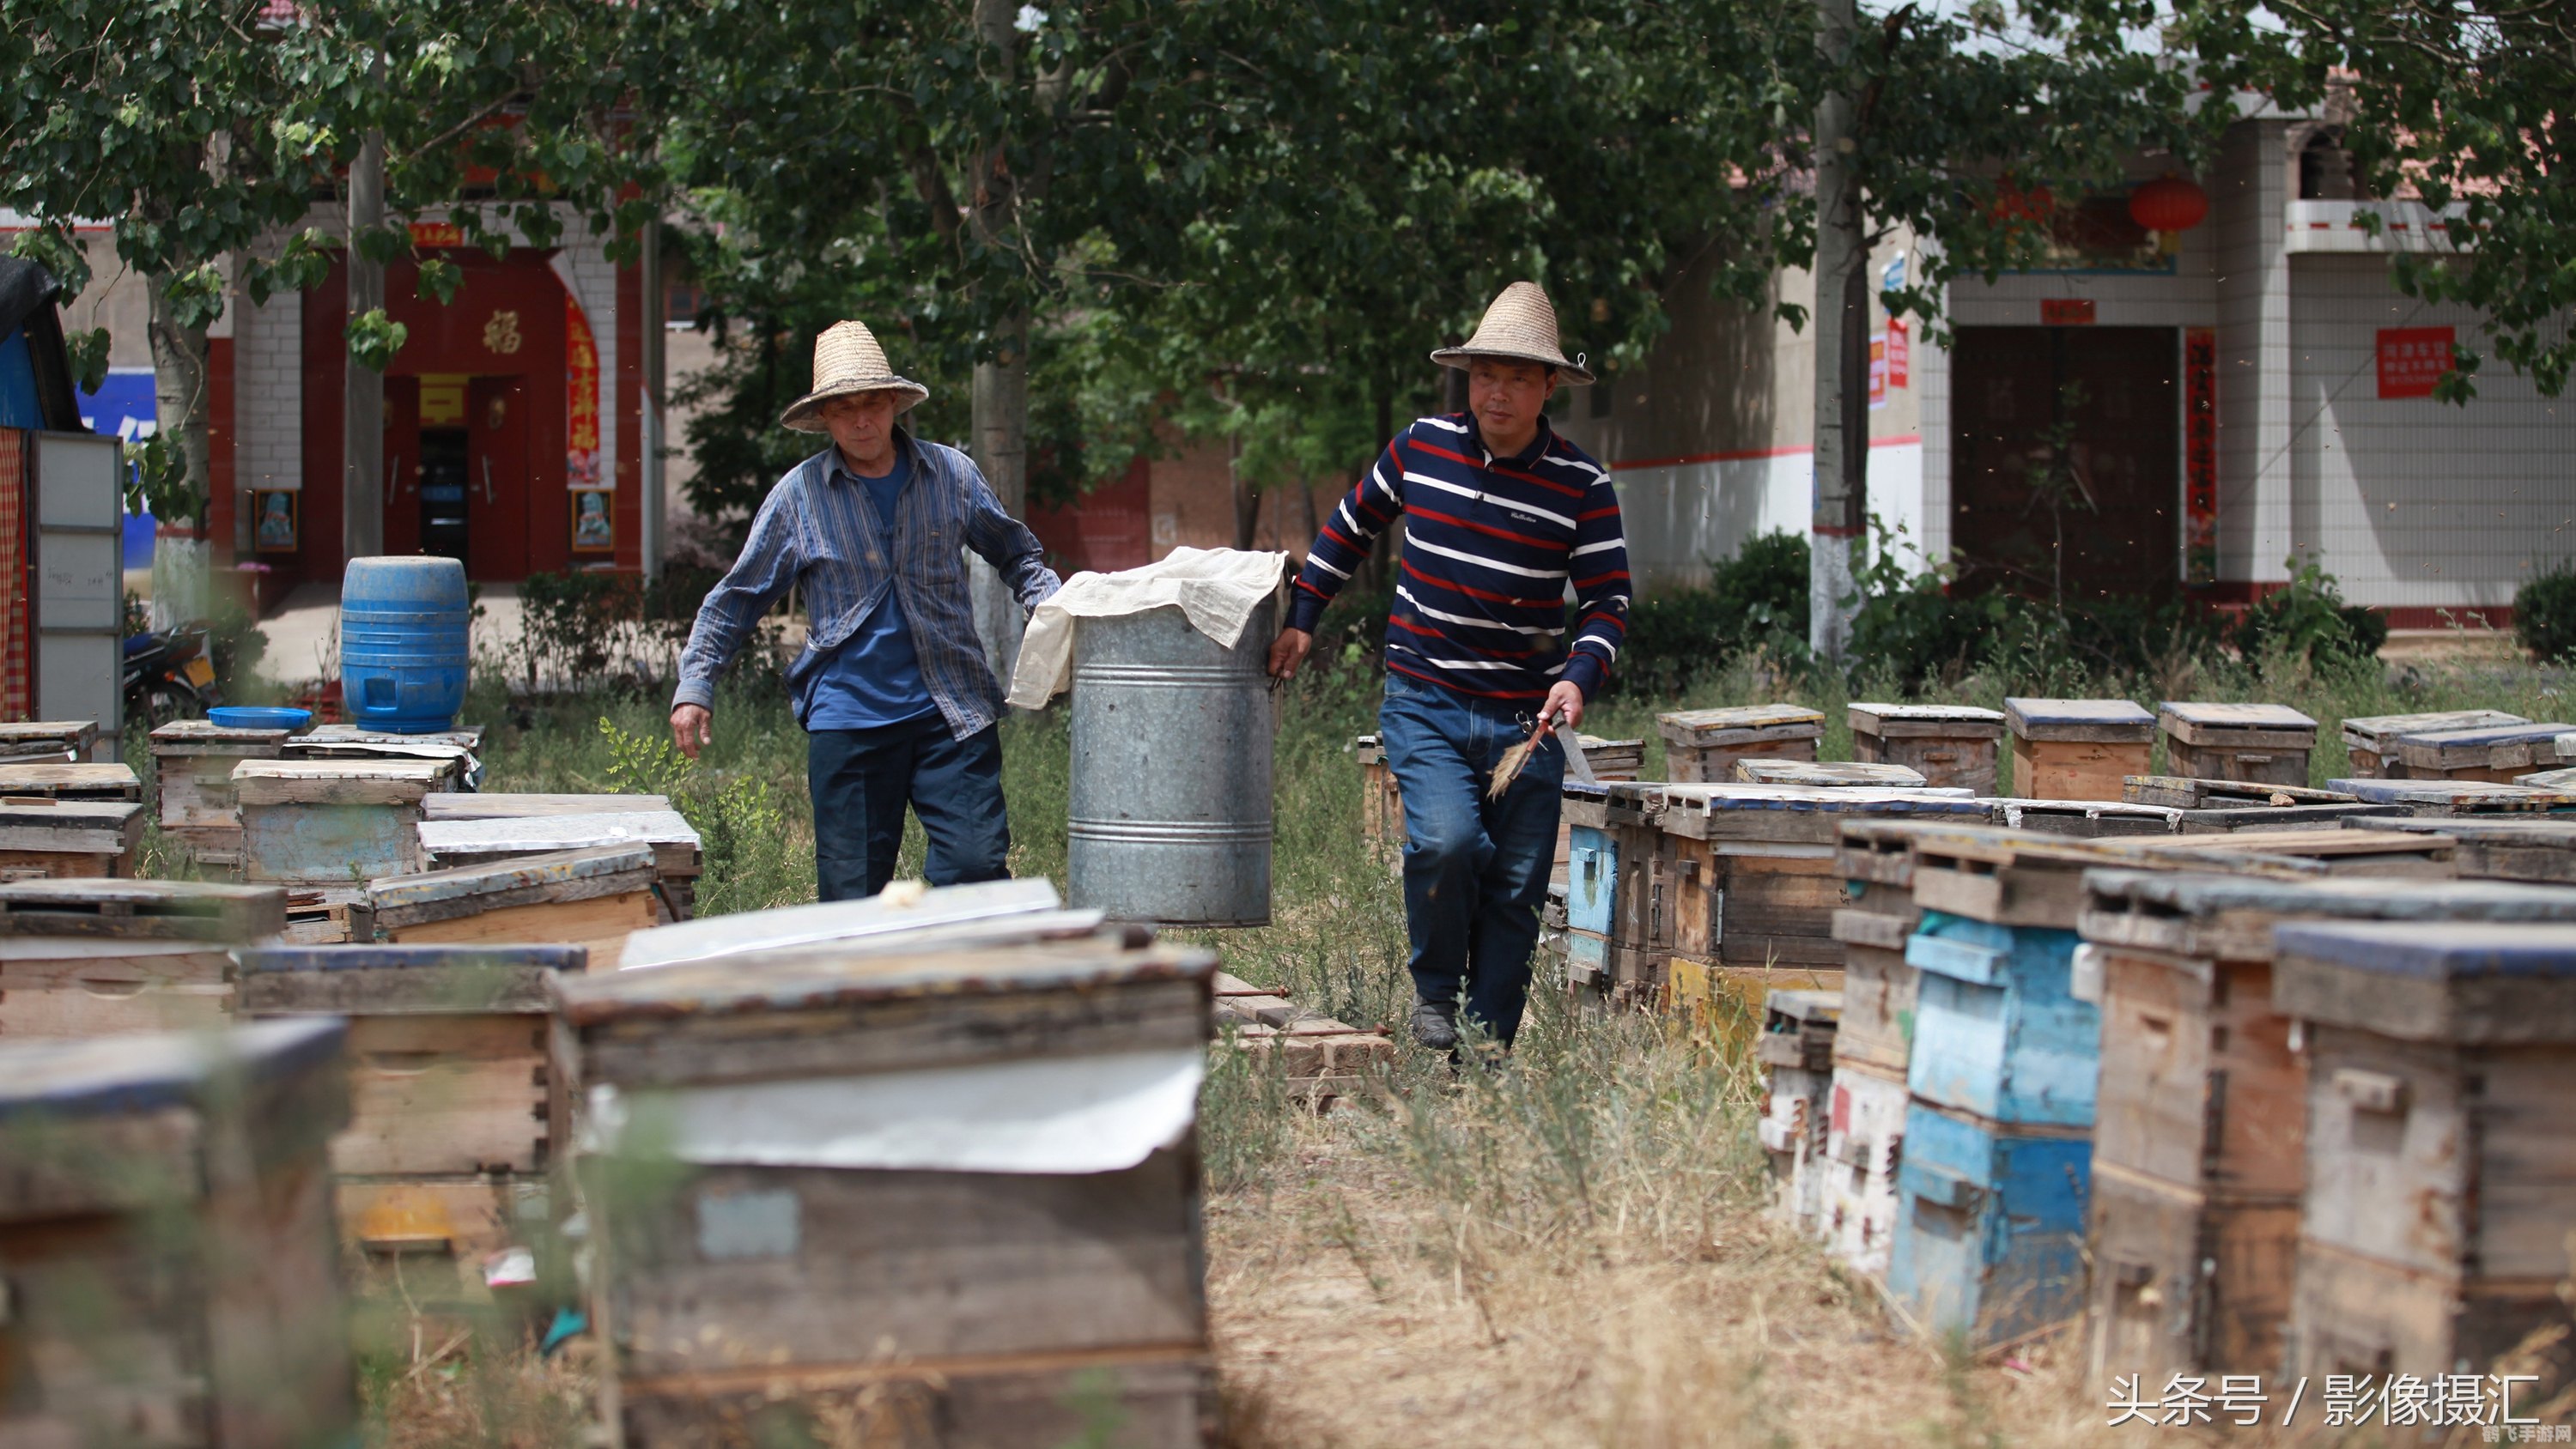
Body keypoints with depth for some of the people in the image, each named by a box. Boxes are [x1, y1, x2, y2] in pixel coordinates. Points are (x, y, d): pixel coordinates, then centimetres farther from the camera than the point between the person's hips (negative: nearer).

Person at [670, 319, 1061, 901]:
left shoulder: (951, 474, 6)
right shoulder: (798, 494, 3)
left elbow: (1016, 553, 19)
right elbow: (737, 598, 11)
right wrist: (695, 686, 5)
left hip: (952, 713, 0)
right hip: (847, 718, 0)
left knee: (977, 865, -8)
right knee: (850, 891, 0)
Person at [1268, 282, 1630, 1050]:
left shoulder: (1582, 486, -3)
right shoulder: (1421, 446, 2)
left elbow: (1608, 599, -2)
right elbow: (1351, 526, 19)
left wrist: (1580, 677, -20)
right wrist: (1302, 618, 19)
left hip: (1525, 717, 1)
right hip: (1424, 700, 0)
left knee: (1515, 888, 2)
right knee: (1445, 840, -24)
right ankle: (1434, 987, 2)